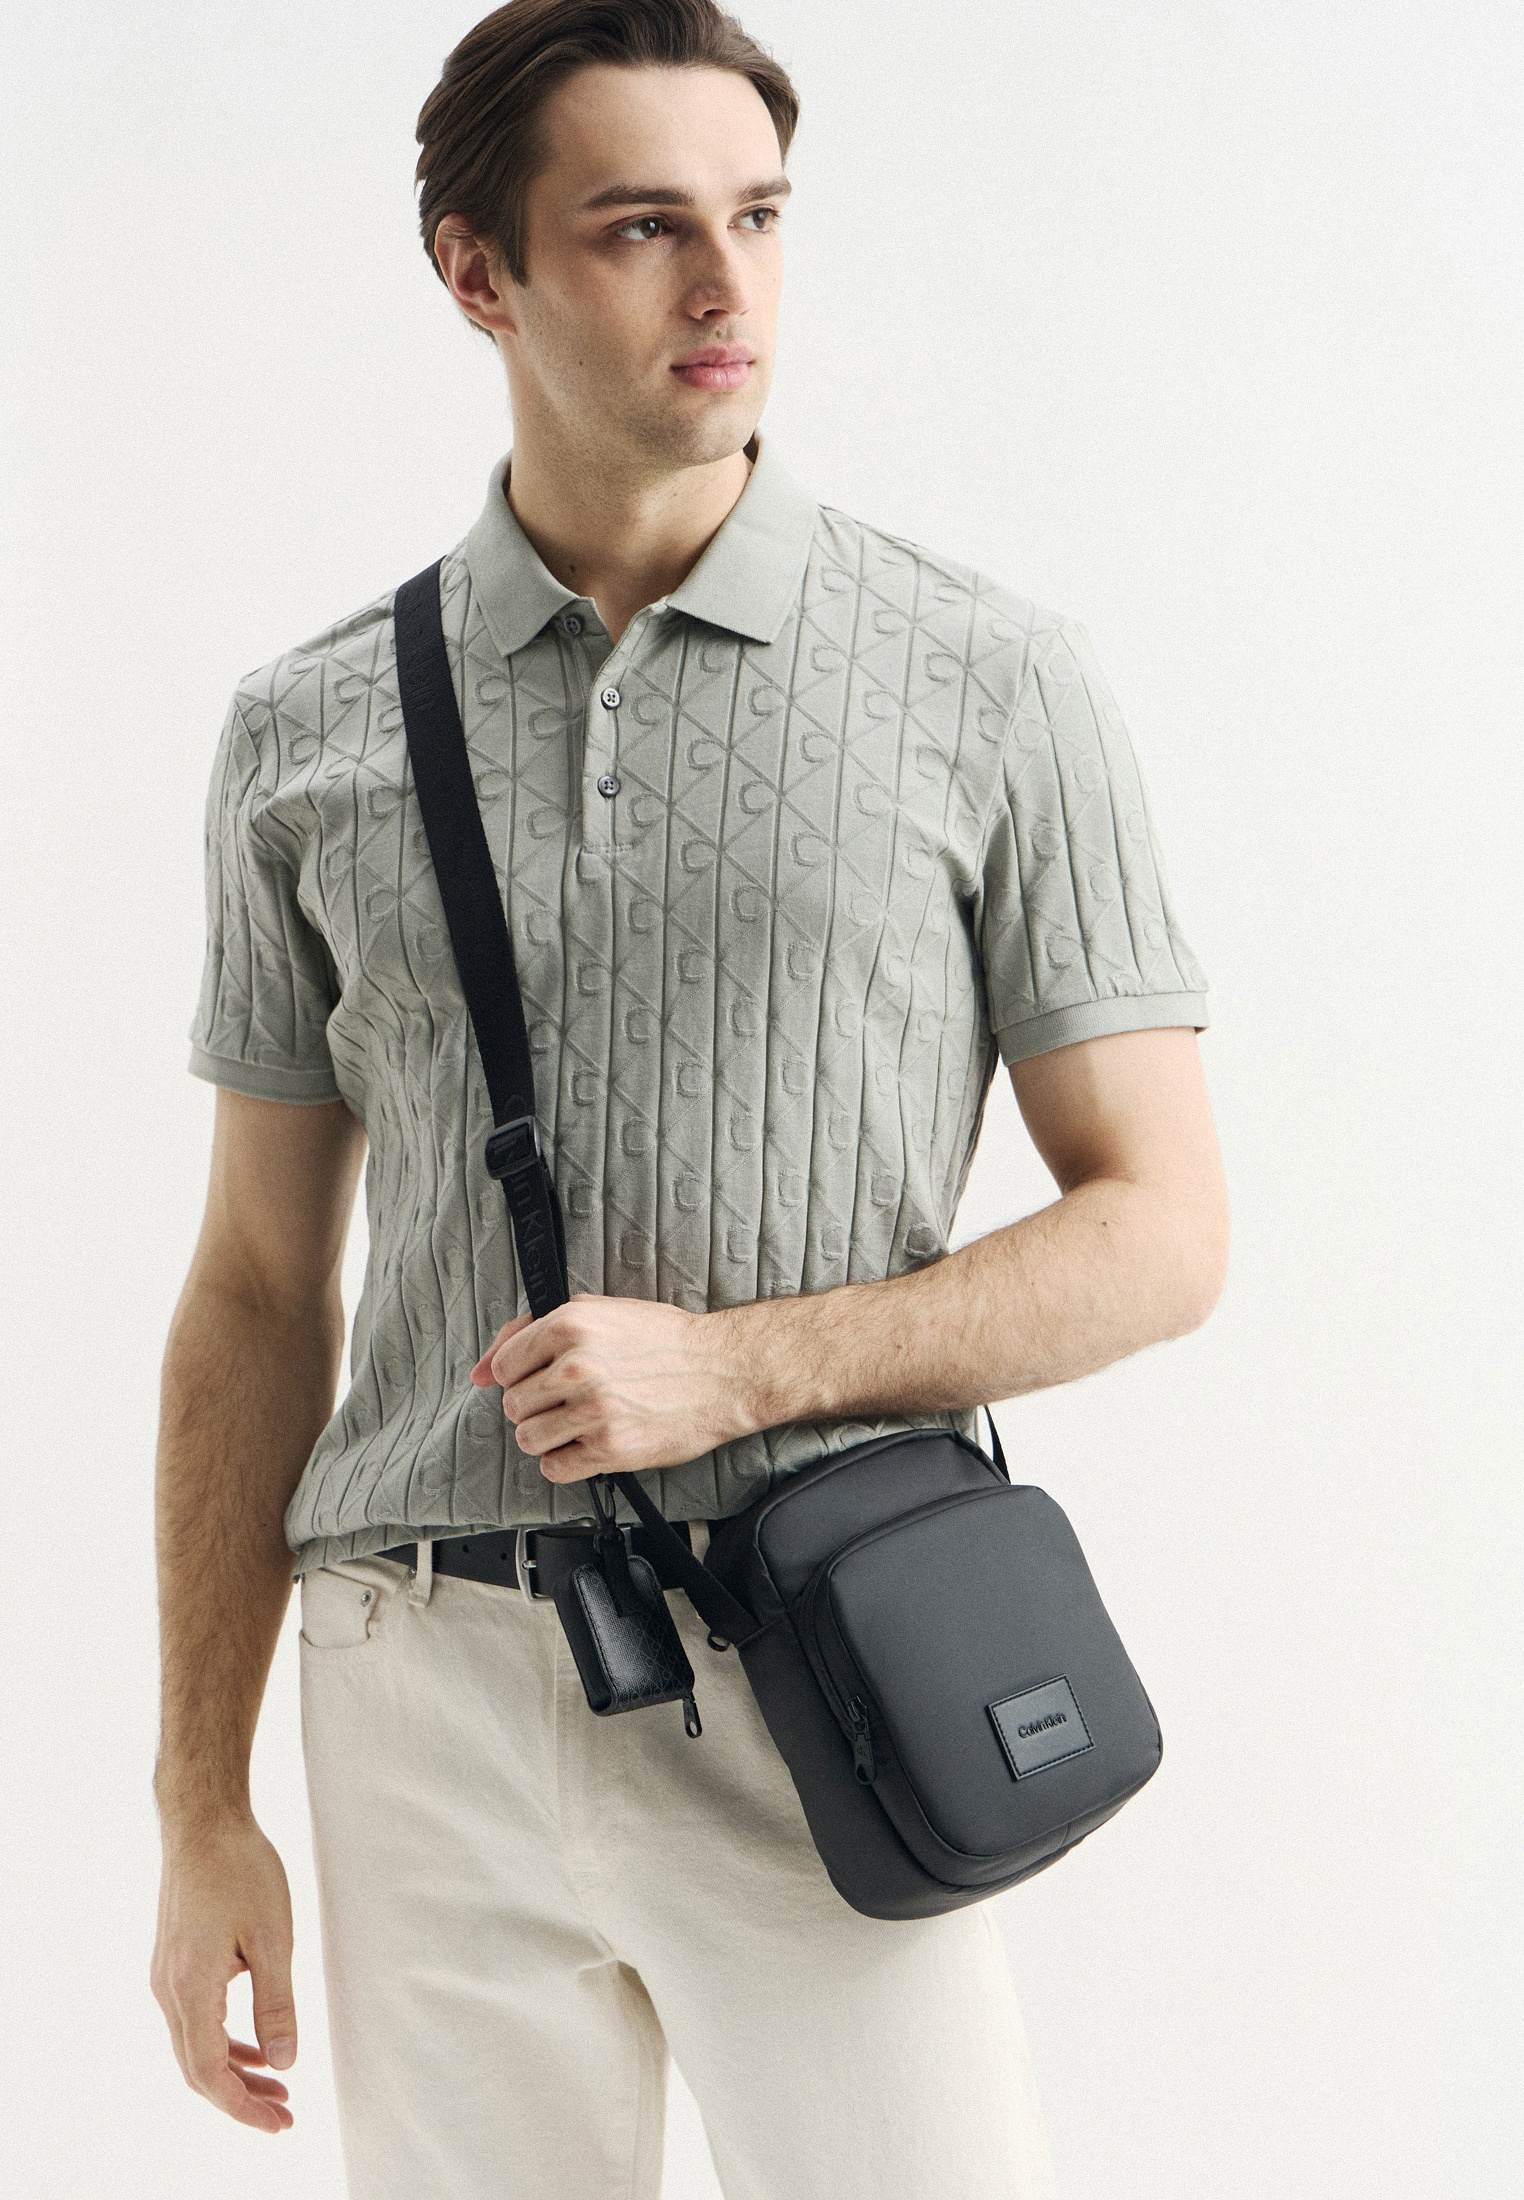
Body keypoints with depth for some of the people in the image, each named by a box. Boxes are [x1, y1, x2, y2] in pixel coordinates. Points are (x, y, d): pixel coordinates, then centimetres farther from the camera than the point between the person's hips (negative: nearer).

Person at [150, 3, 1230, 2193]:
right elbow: (259, 1293, 11)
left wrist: (734, 1366, -13)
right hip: (432, 1698, 2)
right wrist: (203, 1811, 8)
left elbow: (1161, 1229, 1)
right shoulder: (310, 736, 8)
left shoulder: (997, 683, 1)